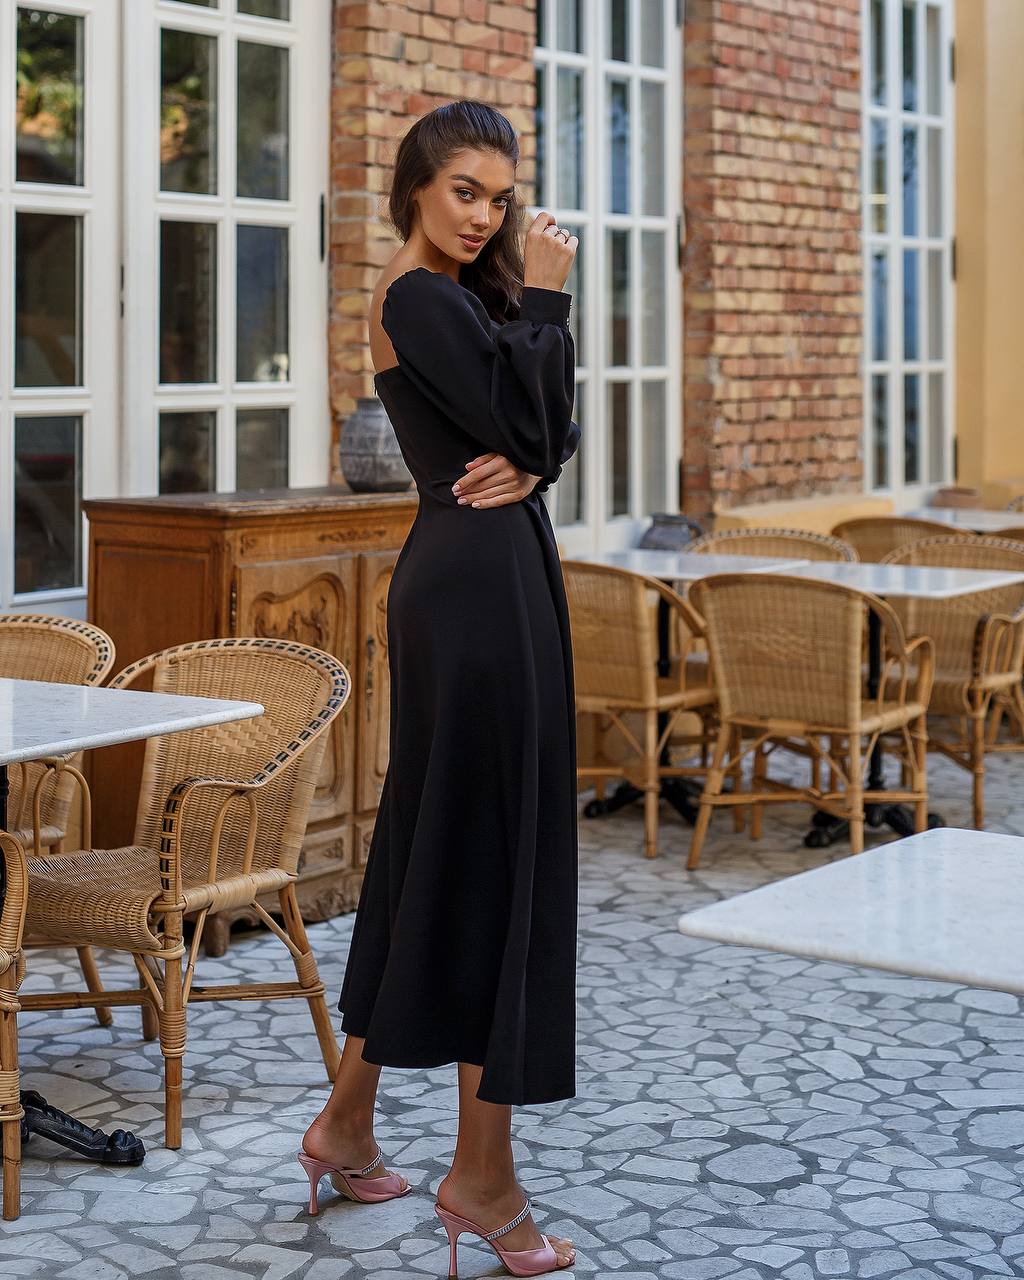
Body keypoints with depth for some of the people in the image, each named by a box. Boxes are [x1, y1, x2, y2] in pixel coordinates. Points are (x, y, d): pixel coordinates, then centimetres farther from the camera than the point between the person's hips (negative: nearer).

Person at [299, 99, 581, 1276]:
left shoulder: (467, 291, 17)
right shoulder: (420, 298, -12)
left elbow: (554, 423, 14)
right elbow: (523, 420, -18)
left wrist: (528, 464, -7)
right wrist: (545, 300, -10)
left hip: (480, 578, 10)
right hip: (476, 585, -10)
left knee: (430, 843, 15)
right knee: (496, 852, -5)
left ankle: (348, 1124, 26)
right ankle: (483, 1173, 4)